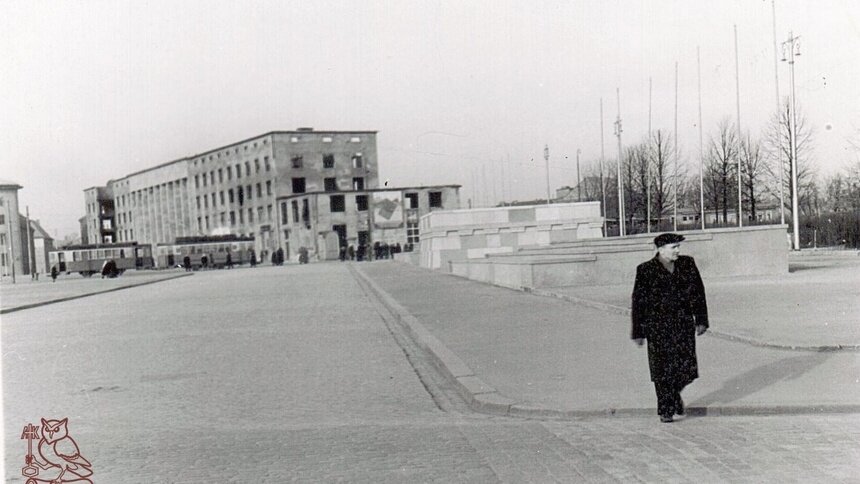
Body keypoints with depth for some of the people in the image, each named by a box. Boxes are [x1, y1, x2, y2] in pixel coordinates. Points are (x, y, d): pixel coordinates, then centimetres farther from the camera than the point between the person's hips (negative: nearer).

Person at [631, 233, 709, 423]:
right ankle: (665, 410, 16)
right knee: (663, 370, 1)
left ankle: (675, 393, 32)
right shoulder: (646, 270, -6)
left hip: (684, 324, 3)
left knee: (687, 369, 1)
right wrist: (638, 332, -2)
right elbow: (638, 302, -3)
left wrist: (701, 320, 7)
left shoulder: (687, 264, 4)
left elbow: (698, 292, 10)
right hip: (658, 326, -3)